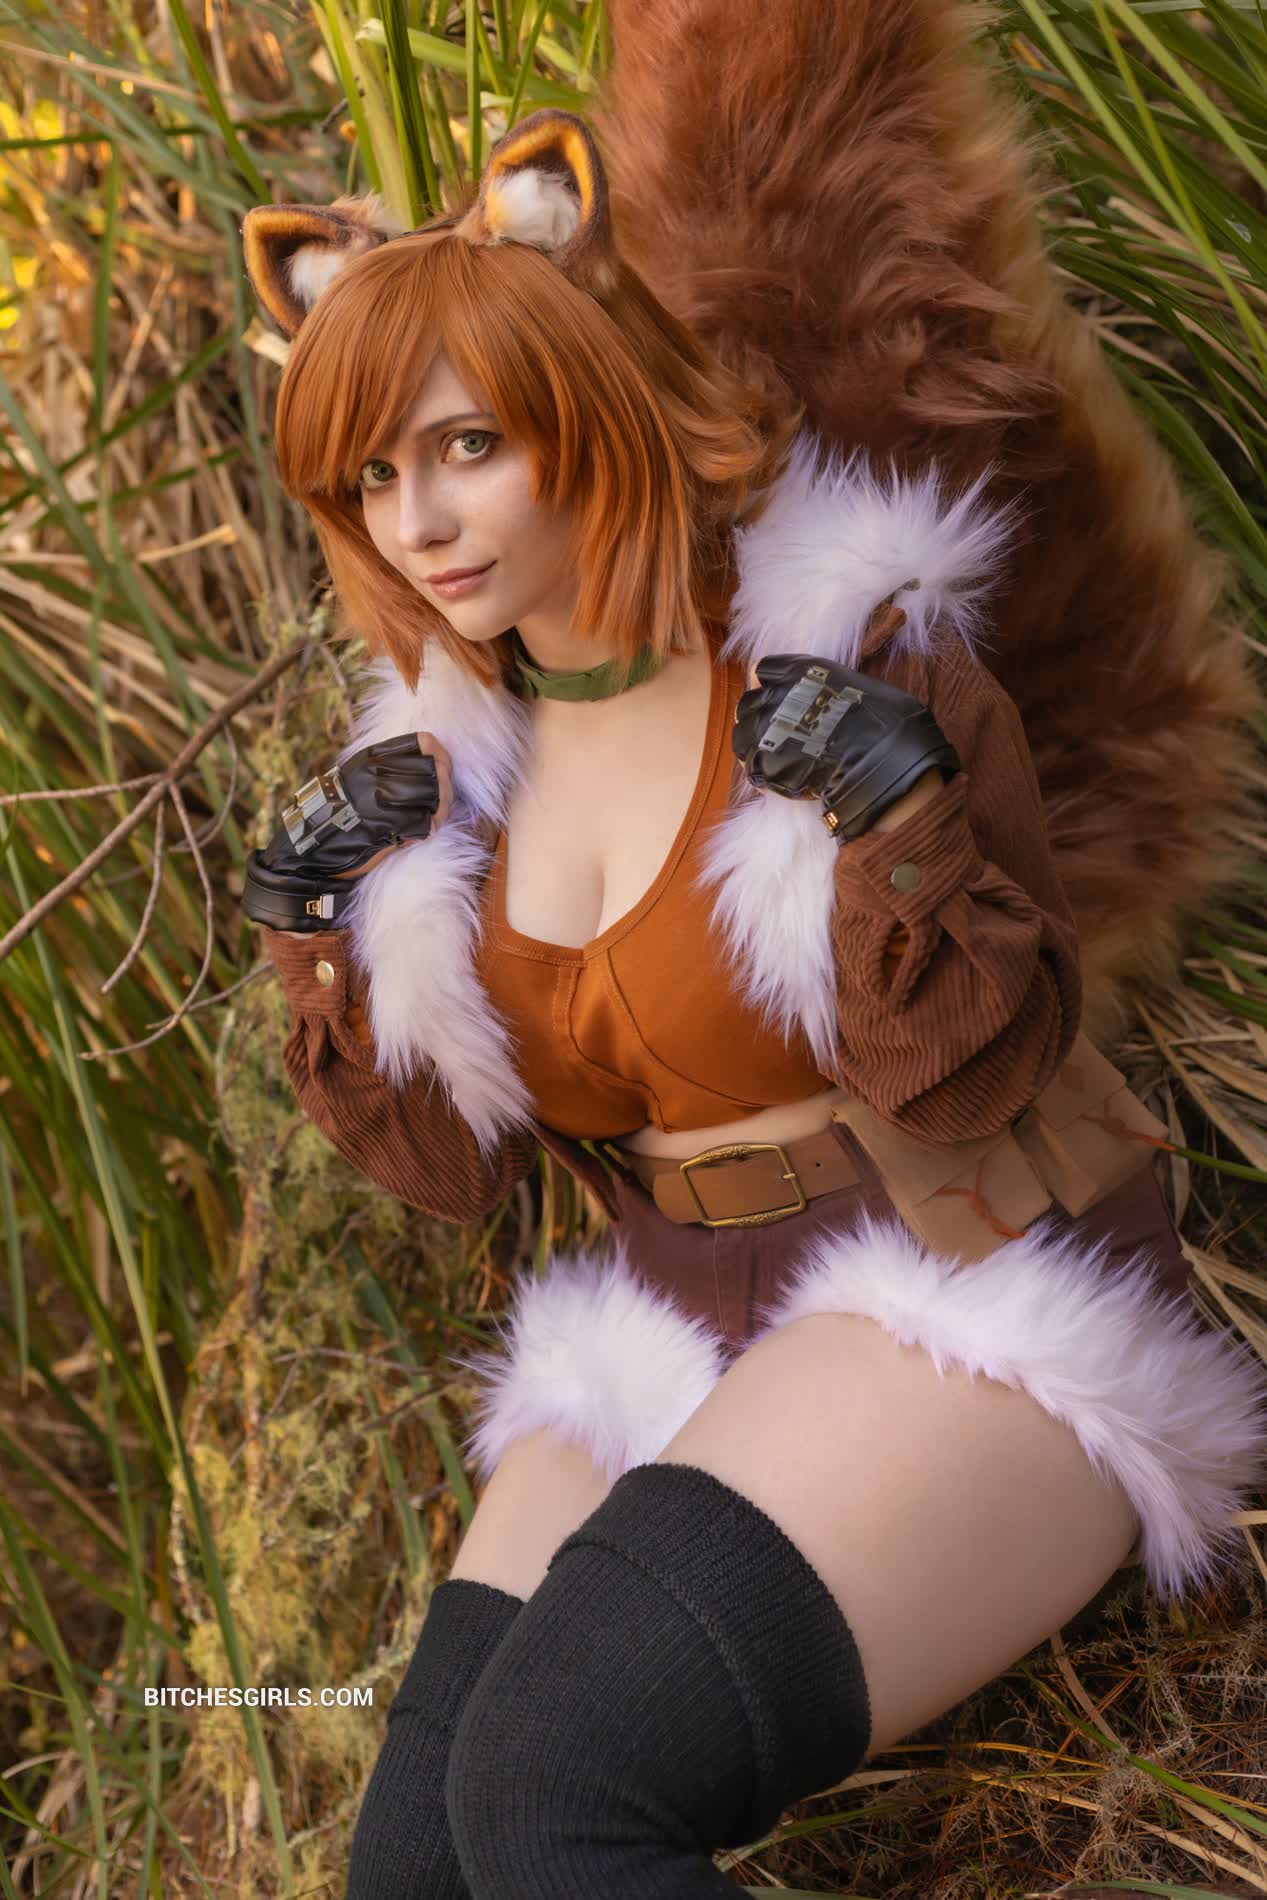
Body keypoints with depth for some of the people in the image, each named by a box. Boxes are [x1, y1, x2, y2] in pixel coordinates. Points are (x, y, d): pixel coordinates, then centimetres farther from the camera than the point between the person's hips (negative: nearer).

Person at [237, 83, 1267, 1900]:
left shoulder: (856, 645, -10)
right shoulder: (458, 750, 5)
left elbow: (971, 1083, -10)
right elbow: (457, 1164, 10)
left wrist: (902, 833, -27)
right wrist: (330, 950, -6)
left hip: (970, 1319, -5)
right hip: (673, 1355, 6)